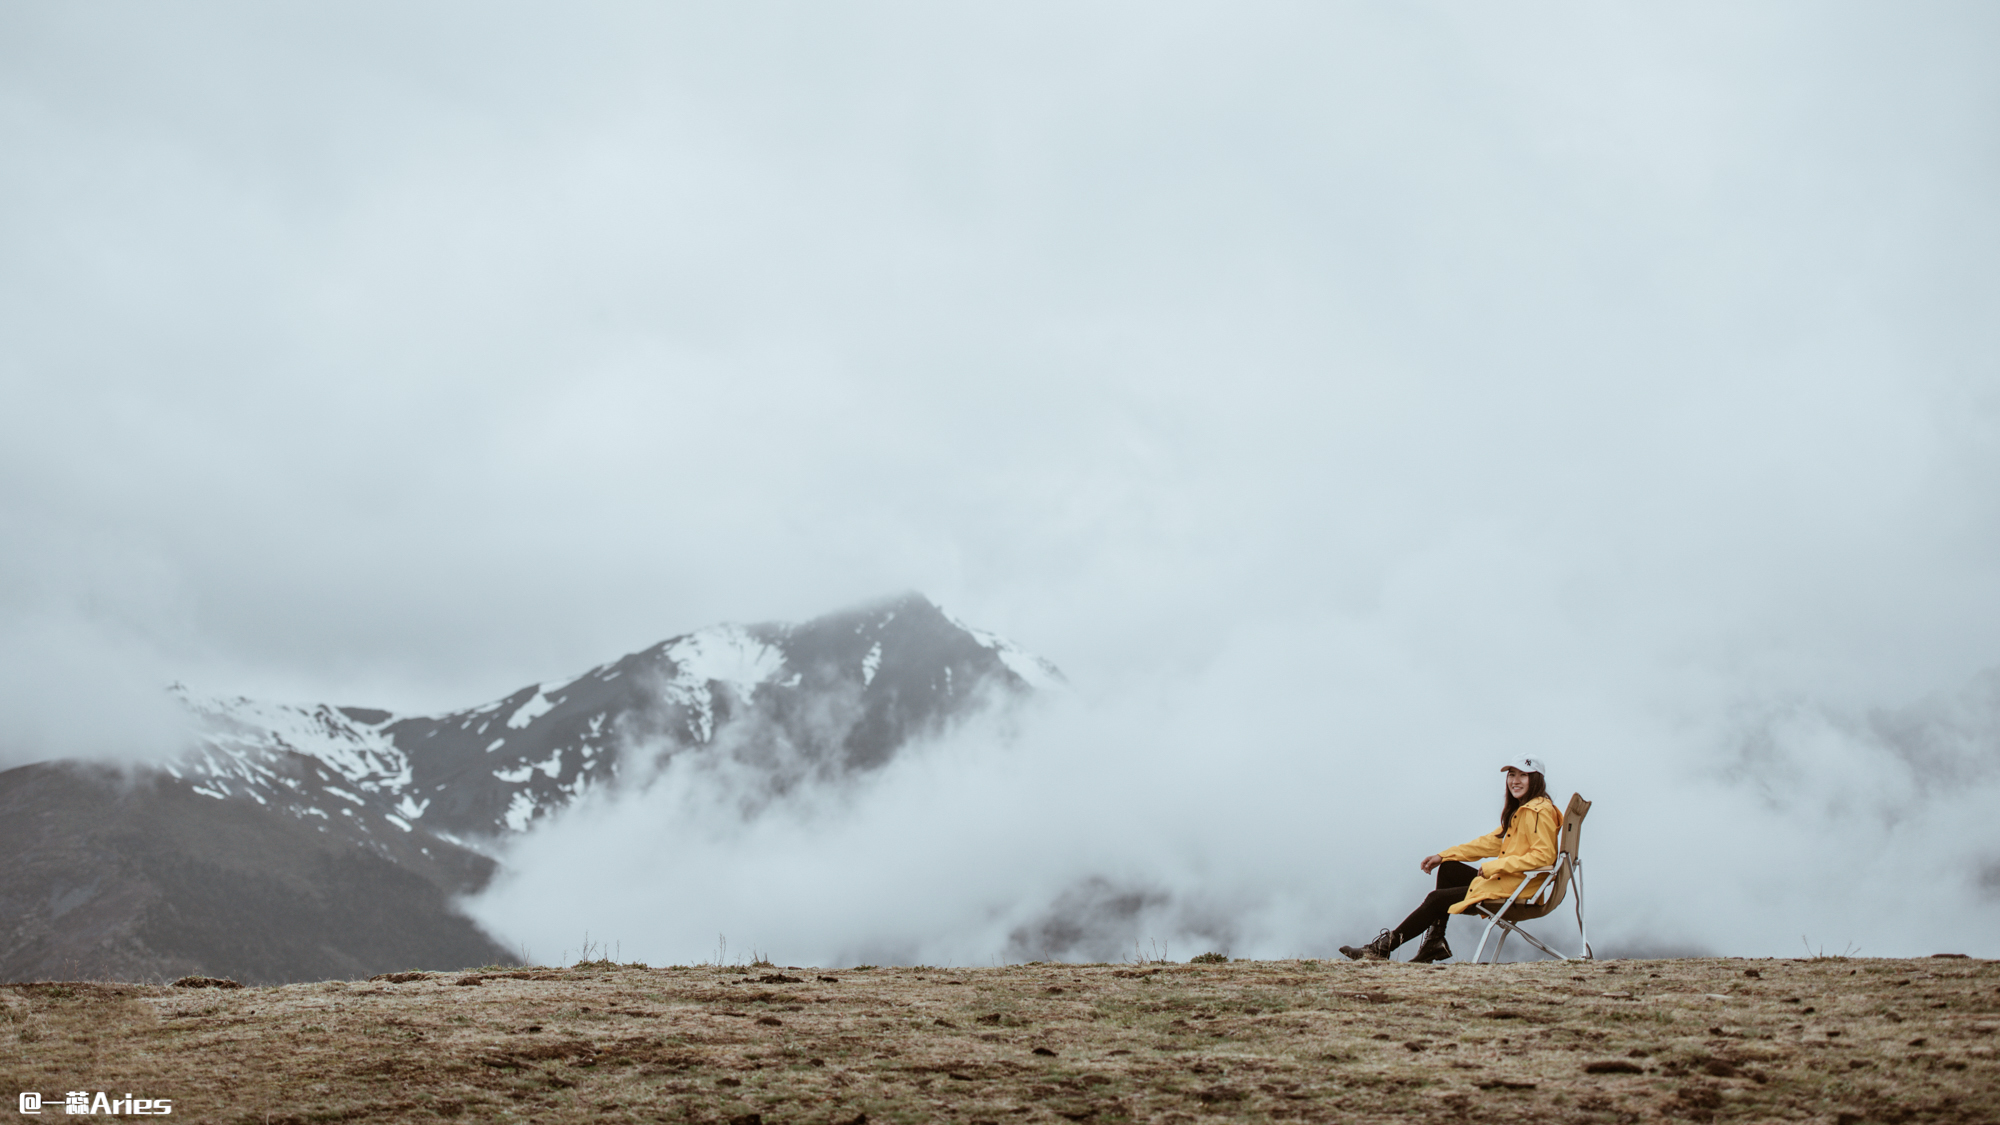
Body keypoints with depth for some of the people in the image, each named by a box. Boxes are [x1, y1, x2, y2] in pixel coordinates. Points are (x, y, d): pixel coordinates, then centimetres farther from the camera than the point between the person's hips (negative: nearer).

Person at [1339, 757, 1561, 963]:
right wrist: (1443, 856, 15)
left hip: (1516, 890, -10)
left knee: (1437, 898, -6)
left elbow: (1542, 856, -24)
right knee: (1448, 869, 16)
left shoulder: (1538, 812, -15)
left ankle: (1384, 948, 2)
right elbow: (1493, 841, 20)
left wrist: (1493, 866, -24)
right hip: (1503, 880, 10)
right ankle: (1435, 941, 11)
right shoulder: (1519, 809, 17)